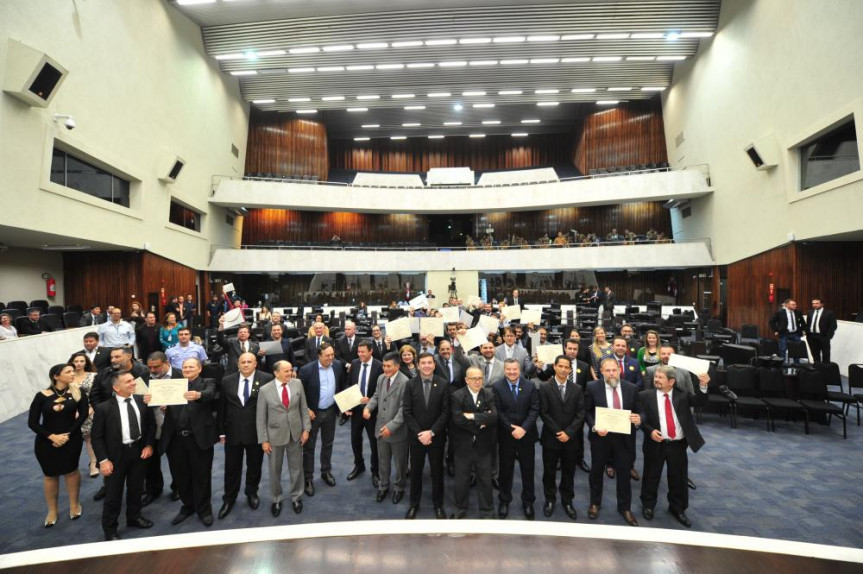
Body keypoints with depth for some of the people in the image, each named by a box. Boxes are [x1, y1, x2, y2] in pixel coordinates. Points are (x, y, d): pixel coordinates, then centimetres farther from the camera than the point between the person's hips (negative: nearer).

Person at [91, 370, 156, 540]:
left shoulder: (142, 401, -6)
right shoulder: (104, 408, -16)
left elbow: (151, 424, 5)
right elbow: (97, 437, -10)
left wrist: (149, 445, -3)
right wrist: (103, 460, -14)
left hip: (139, 450, 4)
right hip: (117, 454, -3)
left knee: (136, 488, 20)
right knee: (113, 493, 11)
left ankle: (134, 517, 42)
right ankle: (110, 528, 31)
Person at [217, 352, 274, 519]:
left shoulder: (266, 379, -9)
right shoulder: (227, 381, 0)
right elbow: (222, 407, 4)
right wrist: (221, 431, 4)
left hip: (256, 432, -2)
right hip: (233, 432, 2)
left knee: (254, 466, 15)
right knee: (232, 467, 13)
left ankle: (252, 493, 39)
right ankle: (229, 499, 33)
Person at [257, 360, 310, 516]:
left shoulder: (297, 384, -6)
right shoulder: (265, 390, -12)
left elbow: (304, 408, 0)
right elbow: (260, 417, -7)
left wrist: (306, 429, -3)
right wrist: (264, 440, -7)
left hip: (295, 433, 2)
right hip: (275, 436, -1)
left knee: (296, 468, 15)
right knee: (274, 470, 14)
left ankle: (296, 497, 36)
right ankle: (276, 500, 36)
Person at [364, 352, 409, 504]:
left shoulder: (405, 382, -22)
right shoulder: (381, 378, 1)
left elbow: (403, 409, -21)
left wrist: (391, 426, -24)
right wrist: (368, 407, -9)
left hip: (397, 430, -5)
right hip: (381, 427, 5)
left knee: (399, 462, 16)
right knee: (382, 461, 21)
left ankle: (398, 488, 37)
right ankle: (383, 486, 42)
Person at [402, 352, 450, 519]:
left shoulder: (443, 384, -7)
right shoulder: (410, 384, -5)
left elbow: (445, 412, -8)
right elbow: (406, 412, -6)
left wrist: (431, 432, -16)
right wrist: (419, 433, -13)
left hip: (436, 436, 0)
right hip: (416, 436, 1)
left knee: (437, 471, 12)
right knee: (415, 471, 14)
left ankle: (438, 504, 31)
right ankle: (414, 504, 33)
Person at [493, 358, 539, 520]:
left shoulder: (530, 386, -2)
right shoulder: (497, 387, -6)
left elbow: (534, 409, -6)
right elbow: (498, 412, -9)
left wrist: (524, 428, -16)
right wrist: (511, 429, -16)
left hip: (527, 435, 1)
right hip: (506, 436, -1)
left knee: (528, 470, 13)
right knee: (505, 470, 12)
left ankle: (528, 502, 31)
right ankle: (504, 501, 31)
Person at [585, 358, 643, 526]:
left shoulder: (631, 388, -3)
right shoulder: (593, 387, -9)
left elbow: (639, 411, 3)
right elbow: (587, 411, -6)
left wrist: (639, 419, -19)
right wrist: (594, 427, -21)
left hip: (624, 437, 1)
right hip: (600, 435, -1)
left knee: (624, 473, 13)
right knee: (596, 471, 16)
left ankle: (625, 507, 35)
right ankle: (595, 504, 38)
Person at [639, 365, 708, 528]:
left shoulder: (682, 394, 1)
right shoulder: (646, 395, -5)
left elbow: (698, 401, -12)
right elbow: (640, 417, -5)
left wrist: (703, 386, -27)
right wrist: (650, 430, -19)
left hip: (678, 445, 2)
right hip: (656, 444, -1)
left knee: (679, 478, 14)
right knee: (651, 476, 11)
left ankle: (677, 508, 35)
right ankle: (648, 505, 31)